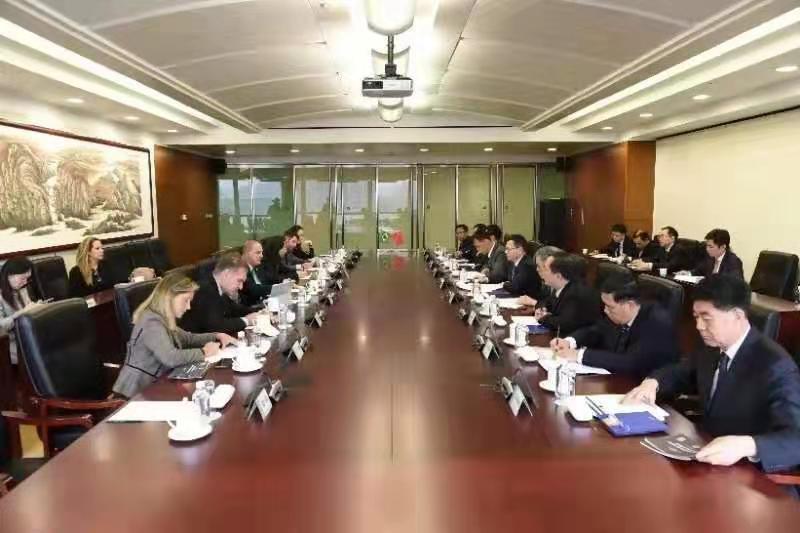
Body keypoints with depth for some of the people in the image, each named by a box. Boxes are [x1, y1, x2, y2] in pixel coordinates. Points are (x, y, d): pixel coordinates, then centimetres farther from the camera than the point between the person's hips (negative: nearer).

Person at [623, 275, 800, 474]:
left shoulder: (775, 366, -20)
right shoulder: (713, 348, 1)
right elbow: (680, 374, 18)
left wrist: (746, 445, -46)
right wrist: (652, 383, -3)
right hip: (708, 460, 6)